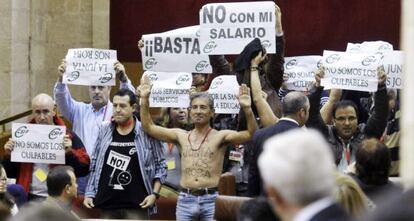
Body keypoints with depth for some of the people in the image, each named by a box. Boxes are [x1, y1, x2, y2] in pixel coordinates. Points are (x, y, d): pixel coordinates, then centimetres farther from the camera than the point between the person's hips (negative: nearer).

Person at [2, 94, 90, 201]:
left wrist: (70, 152, -20)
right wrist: (9, 155, -6)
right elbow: (10, 173, 12)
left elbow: (84, 169, -4)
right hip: (29, 199, 3)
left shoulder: (67, 136, -1)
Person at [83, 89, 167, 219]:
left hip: (136, 205, -3)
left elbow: (160, 166, 2)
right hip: (107, 204, 3)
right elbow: (94, 166, 13)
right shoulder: (104, 131, 8)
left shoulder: (146, 132, -2)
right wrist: (89, 194, 6)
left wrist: (154, 194, -8)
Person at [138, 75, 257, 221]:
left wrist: (247, 109, -31)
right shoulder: (181, 136, 11)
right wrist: (144, 100, -2)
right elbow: (149, 127, 10)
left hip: (211, 199, -3)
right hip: (185, 199, 3)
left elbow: (250, 134, -14)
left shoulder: (220, 136, 0)